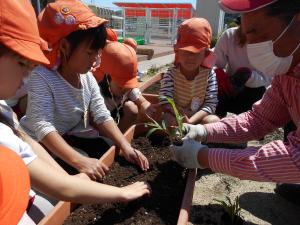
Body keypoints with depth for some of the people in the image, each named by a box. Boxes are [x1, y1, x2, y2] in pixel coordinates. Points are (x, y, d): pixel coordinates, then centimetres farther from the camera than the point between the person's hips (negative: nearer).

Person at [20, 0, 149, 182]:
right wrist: (80, 161, -50)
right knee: (85, 170, -26)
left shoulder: (88, 77, -8)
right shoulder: (42, 77, -28)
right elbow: (43, 126, -38)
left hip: (70, 137, 6)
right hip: (40, 143, -6)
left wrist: (126, 147, -26)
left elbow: (103, 116, -12)